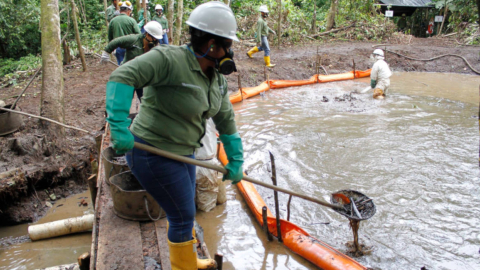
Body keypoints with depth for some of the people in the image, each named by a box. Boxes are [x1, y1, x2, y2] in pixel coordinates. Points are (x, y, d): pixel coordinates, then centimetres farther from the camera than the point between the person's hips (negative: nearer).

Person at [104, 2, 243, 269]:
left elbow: (226, 121, 9)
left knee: (185, 211, 23)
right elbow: (122, 77, -32)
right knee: (183, 216, 3)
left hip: (182, 152, 9)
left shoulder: (217, 79, 2)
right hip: (154, 154, -9)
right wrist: (120, 127, -38)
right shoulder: (169, 59, -23)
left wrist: (236, 160, 9)